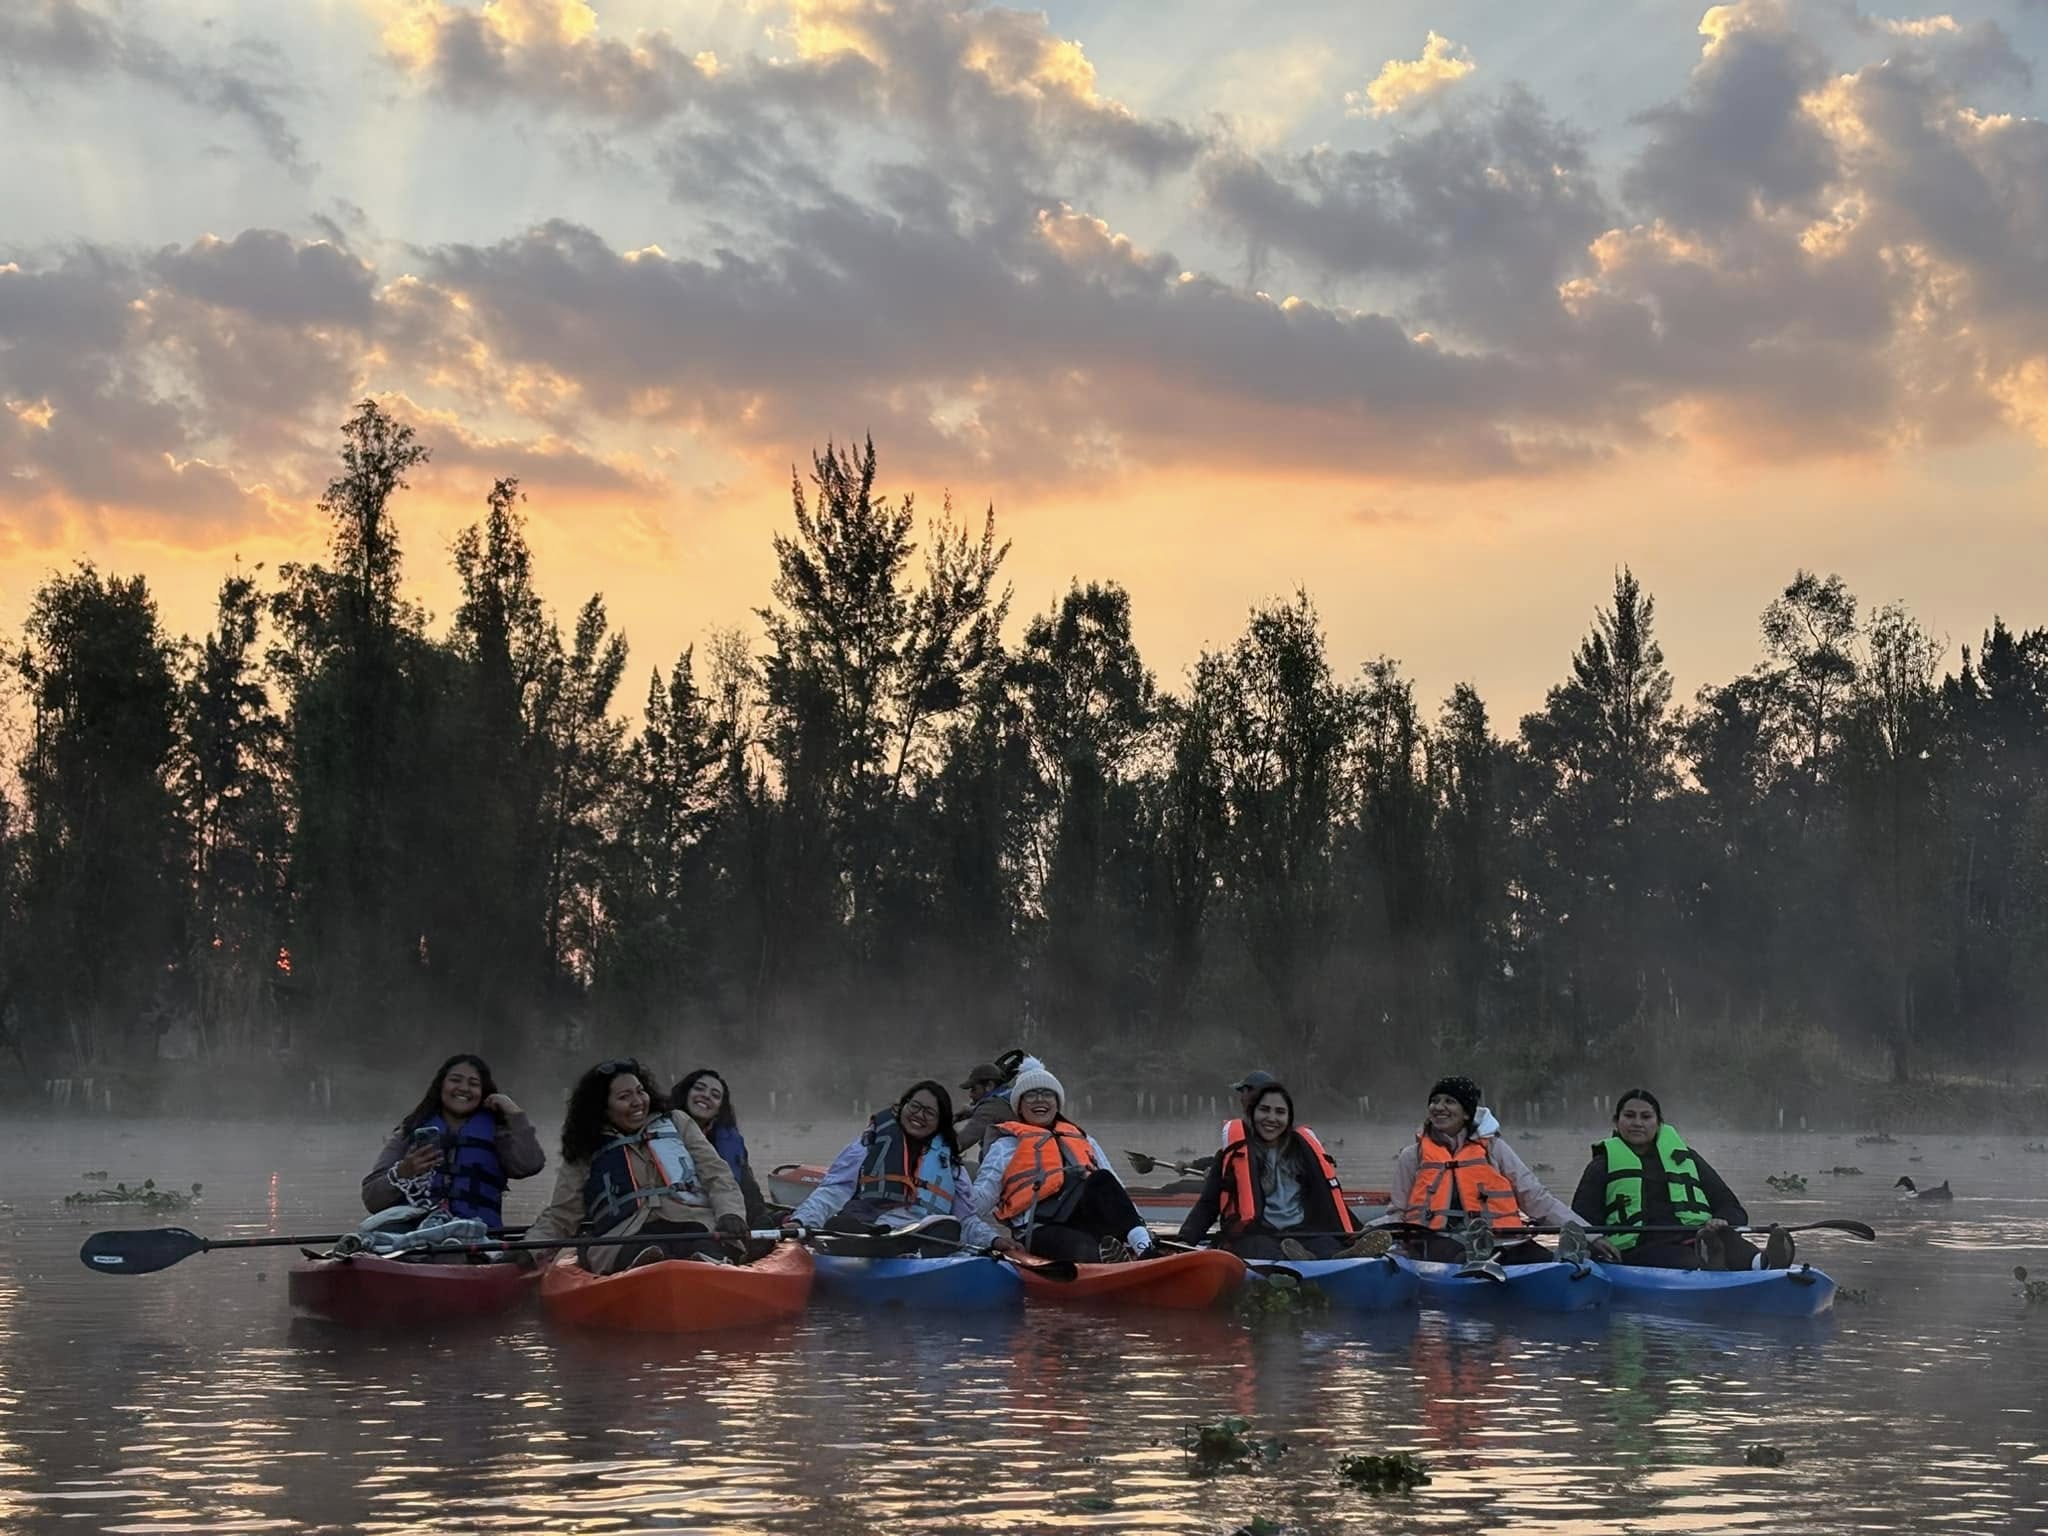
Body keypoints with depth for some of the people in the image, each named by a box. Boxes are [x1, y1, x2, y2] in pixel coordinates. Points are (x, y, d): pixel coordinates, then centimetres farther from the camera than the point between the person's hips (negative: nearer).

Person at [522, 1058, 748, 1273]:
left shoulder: (676, 1123, 26)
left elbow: (717, 1175, 19)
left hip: (692, 1225, 1)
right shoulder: (584, 1156, 21)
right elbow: (558, 1217, 20)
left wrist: (730, 1213, -3)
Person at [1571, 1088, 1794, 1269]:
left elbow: (1734, 1211, 20)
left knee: (1725, 1239, -34)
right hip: (1638, 1250, -3)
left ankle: (1764, 1263, -66)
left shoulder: (1686, 1160, 26)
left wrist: (1722, 1223, -5)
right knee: (1677, 1259, -39)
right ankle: (1707, 1271, -73)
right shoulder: (1603, 1168, 19)